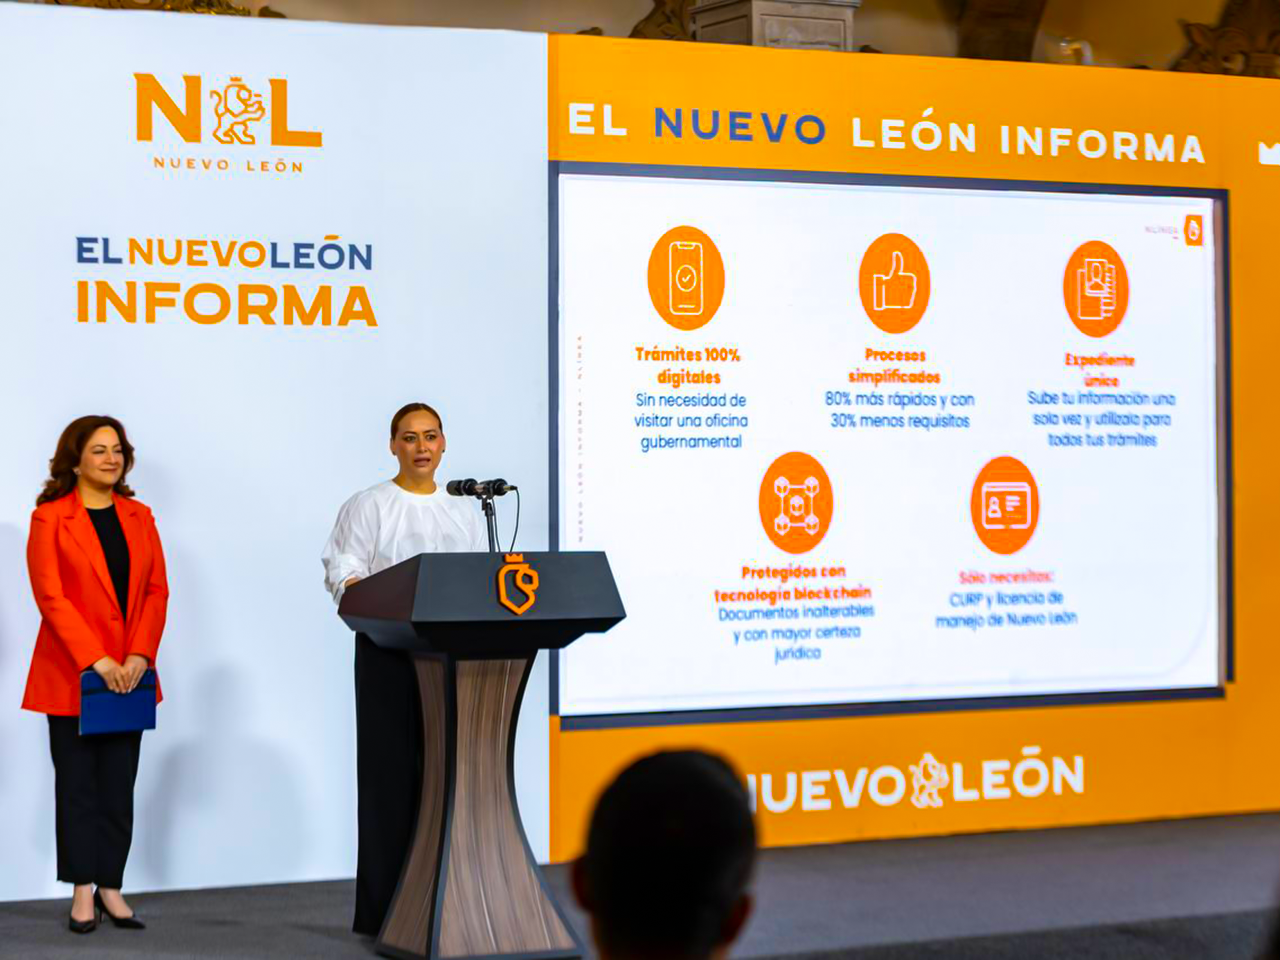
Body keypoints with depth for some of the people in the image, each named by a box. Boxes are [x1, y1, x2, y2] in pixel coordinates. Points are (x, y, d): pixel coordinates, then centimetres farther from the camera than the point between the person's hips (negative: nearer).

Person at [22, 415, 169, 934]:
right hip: (71, 673, -4)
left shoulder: (139, 517, 10)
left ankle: (111, 888, 9)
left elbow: (157, 591, 6)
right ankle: (83, 892, 8)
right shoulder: (49, 518, -4)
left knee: (119, 785, 4)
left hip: (128, 673, 4)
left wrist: (140, 655, -9)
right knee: (78, 783, 2)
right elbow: (50, 596, -11)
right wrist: (96, 661, -18)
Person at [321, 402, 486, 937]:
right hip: (389, 653, -4)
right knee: (390, 773, -4)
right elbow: (344, 573, -7)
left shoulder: (465, 513, 17)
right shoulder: (368, 507, 3)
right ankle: (384, 907, -1)